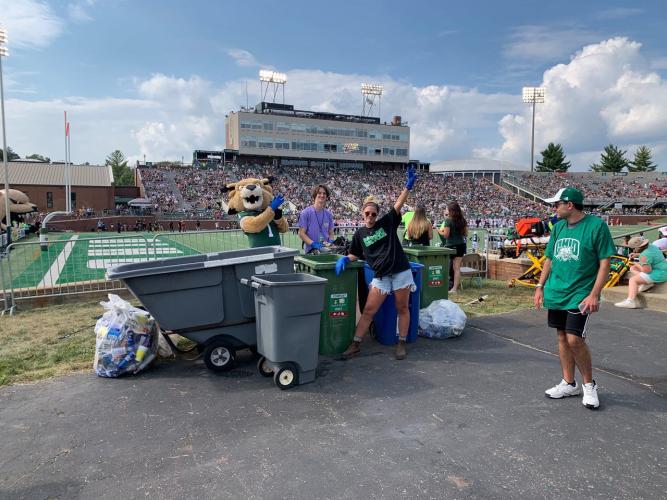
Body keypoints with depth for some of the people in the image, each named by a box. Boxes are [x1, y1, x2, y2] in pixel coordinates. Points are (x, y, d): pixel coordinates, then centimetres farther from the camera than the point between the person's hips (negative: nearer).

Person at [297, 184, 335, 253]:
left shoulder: (329, 214, 10)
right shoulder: (306, 213, -5)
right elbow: (301, 233, -7)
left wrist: (330, 243, -4)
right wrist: (314, 244, -18)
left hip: (326, 250, 4)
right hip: (310, 250, -4)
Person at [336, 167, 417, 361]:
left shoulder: (387, 222, 0)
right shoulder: (359, 234, 6)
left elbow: (399, 204, -10)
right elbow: (355, 254, 14)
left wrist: (408, 186, -21)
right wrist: (345, 259, -7)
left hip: (401, 271, -1)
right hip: (380, 276, 2)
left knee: (402, 308, 6)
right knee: (368, 310, 2)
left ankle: (401, 344, 19)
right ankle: (355, 344, 9)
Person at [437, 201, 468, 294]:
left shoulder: (448, 220, -11)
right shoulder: (462, 220, 6)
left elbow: (446, 235, -14)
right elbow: (466, 234, 10)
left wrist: (440, 231, 4)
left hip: (451, 246, -5)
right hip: (461, 245, 5)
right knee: (457, 268, 5)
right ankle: (455, 288, 6)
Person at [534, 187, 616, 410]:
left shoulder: (596, 225, -10)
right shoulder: (558, 227, 8)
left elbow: (605, 262, -10)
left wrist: (594, 294, -16)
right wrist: (540, 287, 10)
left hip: (580, 295, -6)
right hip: (556, 293, 6)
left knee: (574, 339, -10)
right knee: (562, 337, 11)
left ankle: (589, 385, 14)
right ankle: (569, 383, 25)